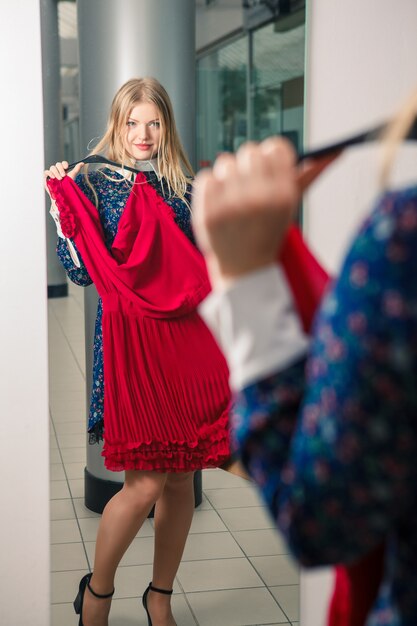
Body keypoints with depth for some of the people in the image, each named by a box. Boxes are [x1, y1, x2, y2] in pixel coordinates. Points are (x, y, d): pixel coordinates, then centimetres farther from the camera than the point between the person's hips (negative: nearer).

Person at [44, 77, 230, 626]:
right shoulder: (94, 181, 0)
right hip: (130, 341, -4)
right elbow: (83, 272, -8)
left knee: (182, 477, 8)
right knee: (145, 482, -6)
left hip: (187, 340, 4)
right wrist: (61, 201, -14)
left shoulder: (184, 189, 11)